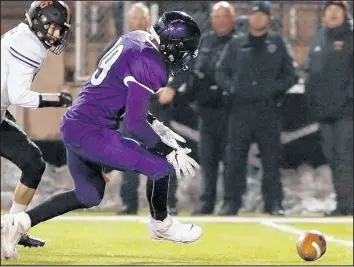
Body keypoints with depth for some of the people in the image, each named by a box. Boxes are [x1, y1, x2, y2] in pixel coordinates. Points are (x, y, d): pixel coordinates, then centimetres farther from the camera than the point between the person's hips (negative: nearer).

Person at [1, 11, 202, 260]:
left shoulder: (135, 39, 9)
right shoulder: (149, 63, -20)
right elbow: (134, 123, -21)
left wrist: (154, 124, 19)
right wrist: (171, 152, -14)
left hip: (73, 125, 10)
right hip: (92, 134, -10)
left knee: (89, 197, 22)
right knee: (161, 163, 0)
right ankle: (161, 225, 22)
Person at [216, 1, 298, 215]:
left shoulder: (278, 43, 7)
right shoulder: (236, 44, 10)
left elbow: (291, 74, 6)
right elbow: (221, 72, 13)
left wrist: (276, 87, -9)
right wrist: (232, 87, -5)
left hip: (268, 110, -1)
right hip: (240, 109, 1)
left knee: (271, 158, 1)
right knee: (235, 157, -2)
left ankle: (274, 202, 6)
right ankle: (231, 201, 3)